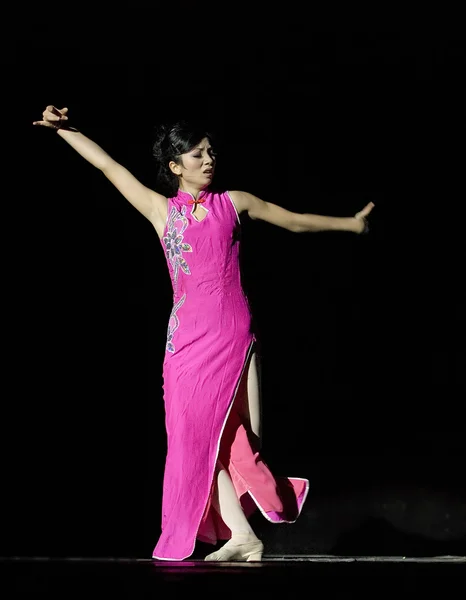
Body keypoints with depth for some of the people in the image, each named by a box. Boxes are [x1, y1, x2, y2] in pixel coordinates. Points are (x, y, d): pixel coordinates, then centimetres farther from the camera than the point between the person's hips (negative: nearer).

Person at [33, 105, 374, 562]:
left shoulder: (233, 203, 11)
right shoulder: (161, 210, 11)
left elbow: (295, 221, 20)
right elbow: (108, 166, 13)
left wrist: (349, 223, 23)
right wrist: (65, 130, 11)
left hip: (233, 333, 0)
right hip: (188, 337, 0)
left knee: (240, 438, -8)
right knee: (199, 435, -5)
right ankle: (241, 535, -2)